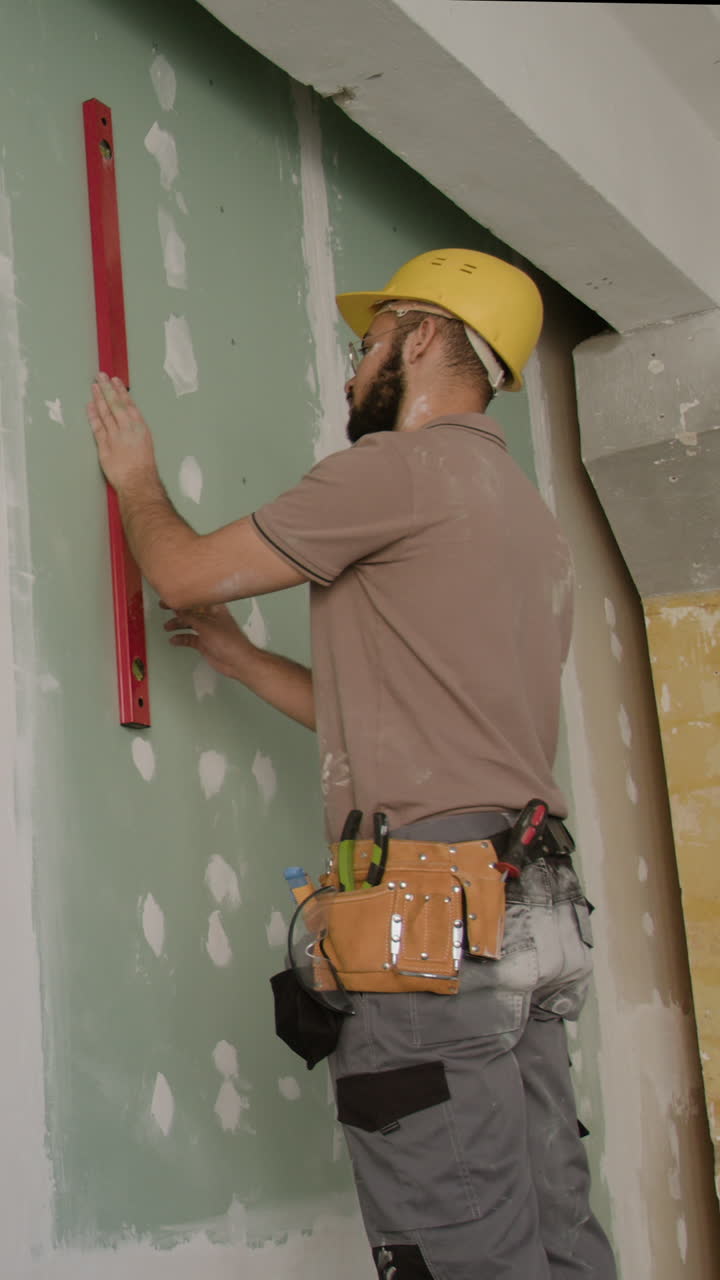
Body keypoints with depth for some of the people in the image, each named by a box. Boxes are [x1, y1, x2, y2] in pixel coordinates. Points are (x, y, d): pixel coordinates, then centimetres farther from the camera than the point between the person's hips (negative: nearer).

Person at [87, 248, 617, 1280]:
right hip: (536, 907, 9)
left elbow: (185, 574, 1)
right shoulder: (532, 520, 25)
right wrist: (238, 655, 30)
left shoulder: (405, 465, -5)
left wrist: (136, 478, 21)